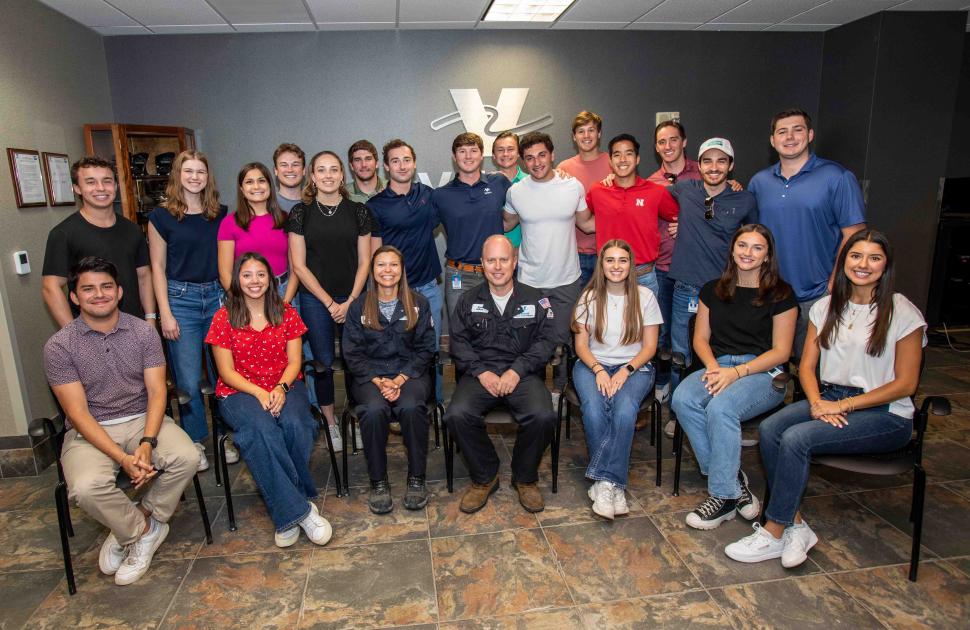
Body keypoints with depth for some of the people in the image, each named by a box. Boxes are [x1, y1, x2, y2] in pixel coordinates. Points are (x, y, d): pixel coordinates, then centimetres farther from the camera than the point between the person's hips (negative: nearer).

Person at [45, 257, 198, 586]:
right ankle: (147, 528, -1)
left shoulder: (144, 331, -1)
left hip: (142, 419, 2)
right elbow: (78, 412, -12)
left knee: (187, 457, -25)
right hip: (89, 431, -1)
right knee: (86, 487, -32)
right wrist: (122, 458, -23)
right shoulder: (59, 346, -7)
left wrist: (147, 443, -22)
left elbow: (157, 390, -5)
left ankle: (131, 529, 0)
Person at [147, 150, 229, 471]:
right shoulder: (162, 216, 0)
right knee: (188, 379, 0)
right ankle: (195, 442, 17)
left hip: (217, 295, 3)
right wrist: (165, 313, -5)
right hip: (180, 298, -2)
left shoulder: (220, 213, 8)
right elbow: (158, 267, 0)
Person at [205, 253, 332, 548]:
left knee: (295, 424, -31)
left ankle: (287, 516, -15)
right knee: (262, 429, -34)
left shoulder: (286, 313, 7)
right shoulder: (224, 318, 1)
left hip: (284, 386, 2)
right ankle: (301, 509, -29)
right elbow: (226, 371, -2)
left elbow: (294, 361, 4)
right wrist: (258, 393, -17)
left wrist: (281, 388, -16)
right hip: (239, 391, -2)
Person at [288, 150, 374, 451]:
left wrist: (350, 302, -5)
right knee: (323, 362, 6)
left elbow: (364, 262, 4)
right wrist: (329, 303, -6)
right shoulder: (300, 213, 0)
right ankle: (330, 423, 21)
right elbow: (299, 265, -2)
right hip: (315, 299, 0)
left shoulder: (358, 211, 3)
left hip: (353, 297, 1)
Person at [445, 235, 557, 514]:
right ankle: (484, 477, -1)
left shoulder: (535, 300, 10)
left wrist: (517, 370, -12)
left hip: (522, 373, -1)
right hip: (480, 373, 1)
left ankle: (525, 478, 0)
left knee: (543, 416, -29)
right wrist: (481, 372, -11)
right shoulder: (468, 301, 13)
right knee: (457, 415, -27)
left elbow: (546, 341, 2)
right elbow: (458, 342, 6)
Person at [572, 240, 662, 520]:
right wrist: (598, 370, -15)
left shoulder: (644, 296, 4)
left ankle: (603, 481, -26)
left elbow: (649, 346, 2)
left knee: (624, 410, -33)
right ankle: (613, 485, -22)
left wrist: (625, 371, -14)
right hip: (593, 364, 1)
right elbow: (581, 344, 4)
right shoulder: (589, 297, 6)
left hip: (634, 367, 0)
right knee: (594, 409, -31)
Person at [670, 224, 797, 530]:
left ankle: (724, 495, -20)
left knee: (720, 406, -34)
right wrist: (713, 367, -8)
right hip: (718, 366, 4)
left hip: (763, 373, -4)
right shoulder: (713, 290, 15)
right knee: (682, 399, -28)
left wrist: (736, 372, -15)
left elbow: (781, 351, -2)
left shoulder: (780, 294, 2)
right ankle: (734, 480, -17)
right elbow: (700, 338, 13)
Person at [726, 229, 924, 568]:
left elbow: (905, 384, -7)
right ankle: (795, 526, -16)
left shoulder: (903, 313, -5)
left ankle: (774, 533, -15)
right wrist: (817, 401, -12)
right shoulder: (826, 307, 9)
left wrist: (844, 405, -15)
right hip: (828, 399, 5)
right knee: (769, 429, -25)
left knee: (796, 438, -29)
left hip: (885, 414, -5)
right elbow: (807, 366, 8)